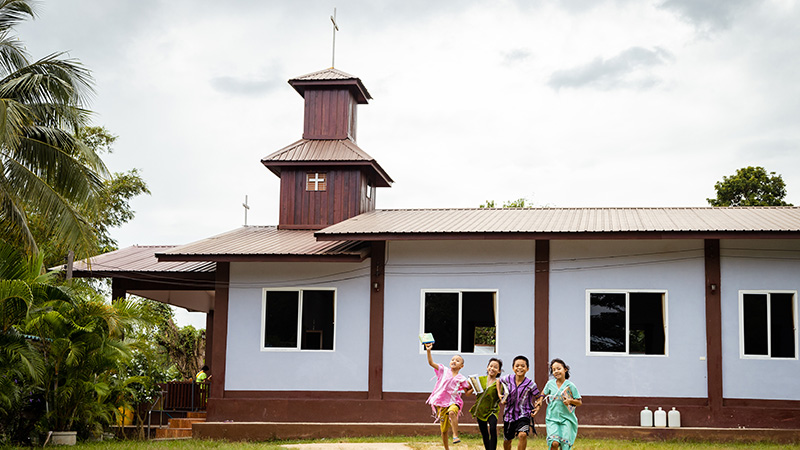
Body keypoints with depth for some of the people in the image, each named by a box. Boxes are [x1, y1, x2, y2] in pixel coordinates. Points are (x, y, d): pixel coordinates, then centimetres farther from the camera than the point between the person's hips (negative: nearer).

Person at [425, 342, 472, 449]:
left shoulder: (461, 379, 3)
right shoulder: (444, 371, 3)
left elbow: (467, 391, 12)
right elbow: (431, 363, -5)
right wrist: (428, 351, -16)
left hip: (453, 402, -1)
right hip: (441, 403, 1)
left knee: (452, 412, -39)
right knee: (443, 430, 6)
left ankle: (456, 436, -34)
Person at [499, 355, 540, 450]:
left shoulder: (530, 384, -13)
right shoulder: (508, 379, -8)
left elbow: (537, 398, 1)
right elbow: (499, 381, 15)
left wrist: (537, 406, -18)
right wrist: (500, 395, 4)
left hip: (524, 414, -3)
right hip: (509, 413, 3)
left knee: (522, 435, -29)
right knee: (507, 440, 17)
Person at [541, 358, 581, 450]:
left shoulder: (570, 386, -3)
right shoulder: (550, 384, 4)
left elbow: (579, 402, 2)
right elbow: (543, 395, 22)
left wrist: (570, 400, -15)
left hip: (567, 418, -1)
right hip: (552, 418, 1)